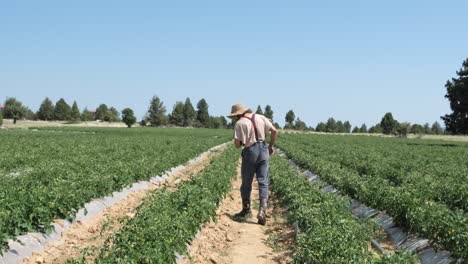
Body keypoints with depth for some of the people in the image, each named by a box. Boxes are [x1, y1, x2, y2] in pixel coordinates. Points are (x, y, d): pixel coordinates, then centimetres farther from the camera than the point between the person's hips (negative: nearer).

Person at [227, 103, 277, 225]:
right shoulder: (260, 118, 6)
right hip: (263, 150, 4)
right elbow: (274, 130, 2)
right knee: (263, 182, 3)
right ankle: (262, 212, -7)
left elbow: (237, 144, -12)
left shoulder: (240, 123, -9)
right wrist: (271, 145, 13)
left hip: (250, 152, -4)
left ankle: (246, 209, 26)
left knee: (246, 183, 13)